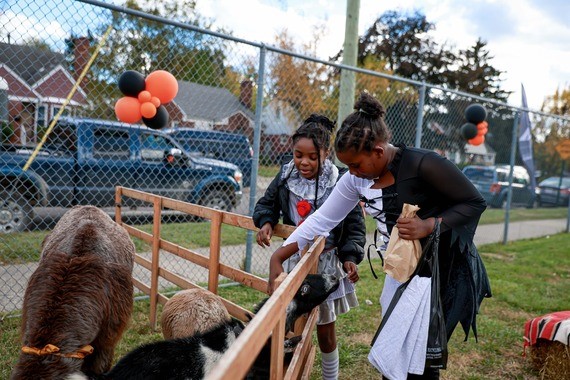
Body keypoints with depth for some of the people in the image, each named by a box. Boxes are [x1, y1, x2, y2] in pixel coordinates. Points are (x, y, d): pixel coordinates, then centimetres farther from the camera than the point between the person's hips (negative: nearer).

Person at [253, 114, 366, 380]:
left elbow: (355, 224, -7)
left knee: (325, 329, 12)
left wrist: (351, 257, -17)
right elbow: (266, 204, 10)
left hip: (327, 263, -2)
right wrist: (266, 222, -11)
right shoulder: (285, 177, -5)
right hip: (295, 260, 3)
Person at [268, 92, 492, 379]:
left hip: (449, 269, -6)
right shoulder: (357, 179, -8)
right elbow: (323, 219, -4)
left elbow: (475, 203, -17)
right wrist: (277, 257, -9)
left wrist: (429, 225, -31)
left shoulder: (423, 164, -26)